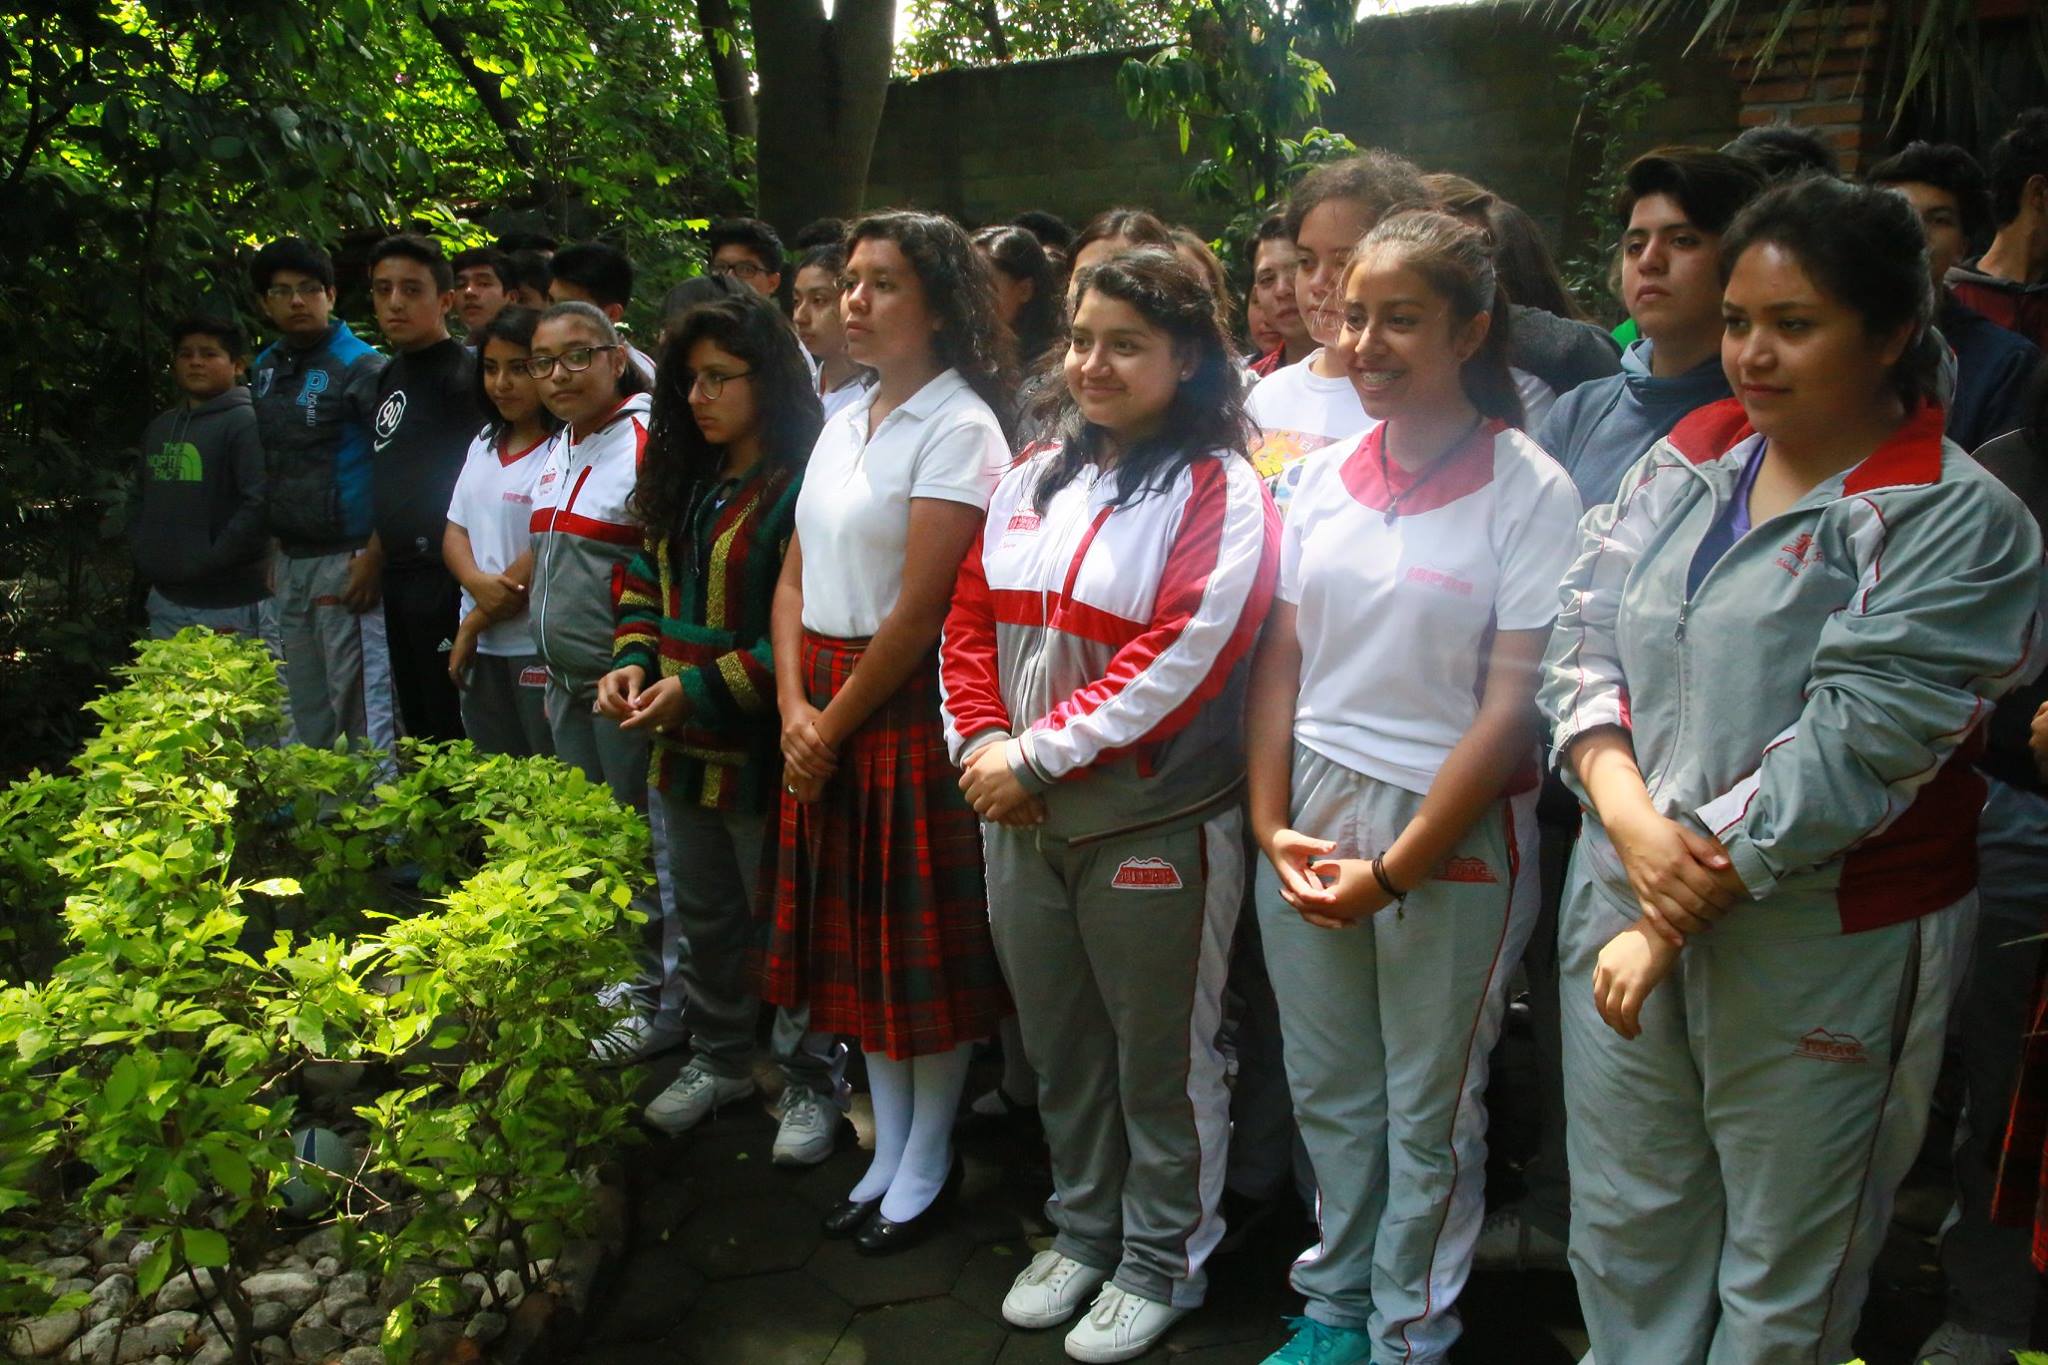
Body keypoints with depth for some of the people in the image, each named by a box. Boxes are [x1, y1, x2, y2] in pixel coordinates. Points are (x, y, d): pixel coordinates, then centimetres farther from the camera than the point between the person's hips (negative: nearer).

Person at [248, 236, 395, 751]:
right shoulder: (264, 369, 14)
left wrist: (374, 557, -19)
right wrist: (274, 545, 14)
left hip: (345, 559, -7)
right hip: (290, 561, 7)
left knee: (361, 708, -7)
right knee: (305, 713, 13)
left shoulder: (360, 367, -8)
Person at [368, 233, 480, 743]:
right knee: (416, 725, 15)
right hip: (399, 577, 9)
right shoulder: (391, 375, 16)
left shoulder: (463, 371, -11)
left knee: (453, 732, -5)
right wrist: (375, 552, 20)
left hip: (442, 579, -9)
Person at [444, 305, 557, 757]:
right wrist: (476, 581, -10)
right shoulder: (485, 442, 13)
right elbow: (455, 530, 13)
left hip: (541, 648, -7)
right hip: (483, 650, 8)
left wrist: (473, 625, -6)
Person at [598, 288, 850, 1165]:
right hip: (685, 747, 8)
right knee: (704, 918, 21)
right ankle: (719, 1060, 40)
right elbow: (645, 581, 15)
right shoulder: (685, 482, 10)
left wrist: (700, 689, -22)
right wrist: (633, 661, -3)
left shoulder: (803, 488, -17)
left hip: (761, 748, -8)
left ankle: (809, 1085, 25)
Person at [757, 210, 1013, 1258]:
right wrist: (795, 707, -4)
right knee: (854, 937, 15)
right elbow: (795, 577, 9)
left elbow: (920, 610, -17)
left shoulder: (957, 427, -12)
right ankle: (887, 1149, 31)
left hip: (909, 707, -8)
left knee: (925, 944, 5)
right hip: (825, 715, 8)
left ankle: (927, 1163, 24)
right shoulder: (843, 422, 12)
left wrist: (839, 723, -10)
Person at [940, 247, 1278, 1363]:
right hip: (1020, 816, 7)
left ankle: (1161, 1262, 31)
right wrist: (981, 739, -6)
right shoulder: (1034, 478, 10)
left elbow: (1178, 657, -21)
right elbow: (970, 618, 10)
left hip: (1152, 824, -6)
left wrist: (1039, 754, -19)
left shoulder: (1219, 493, -11)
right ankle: (1083, 1229, 41)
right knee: (1059, 1045, 20)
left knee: (1160, 1058, 10)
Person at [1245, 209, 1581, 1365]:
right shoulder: (1327, 475, 4)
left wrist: (1392, 870, -15)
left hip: (1453, 834, -4)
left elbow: (1513, 705, -14)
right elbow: (1282, 660, 7)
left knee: (1428, 1114, 12)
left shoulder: (1530, 491, -10)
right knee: (1329, 1091, 17)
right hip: (1314, 818, 4)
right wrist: (1271, 824, -4)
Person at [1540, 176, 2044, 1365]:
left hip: (1819, 942, -4)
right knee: (1625, 1219, 18)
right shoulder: (1689, 458, 5)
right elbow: (1583, 642, 0)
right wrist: (1632, 820, -16)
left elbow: (1848, 751, -19)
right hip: (1624, 896, 5)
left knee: (1782, 1268, 13)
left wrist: (1677, 920, -18)